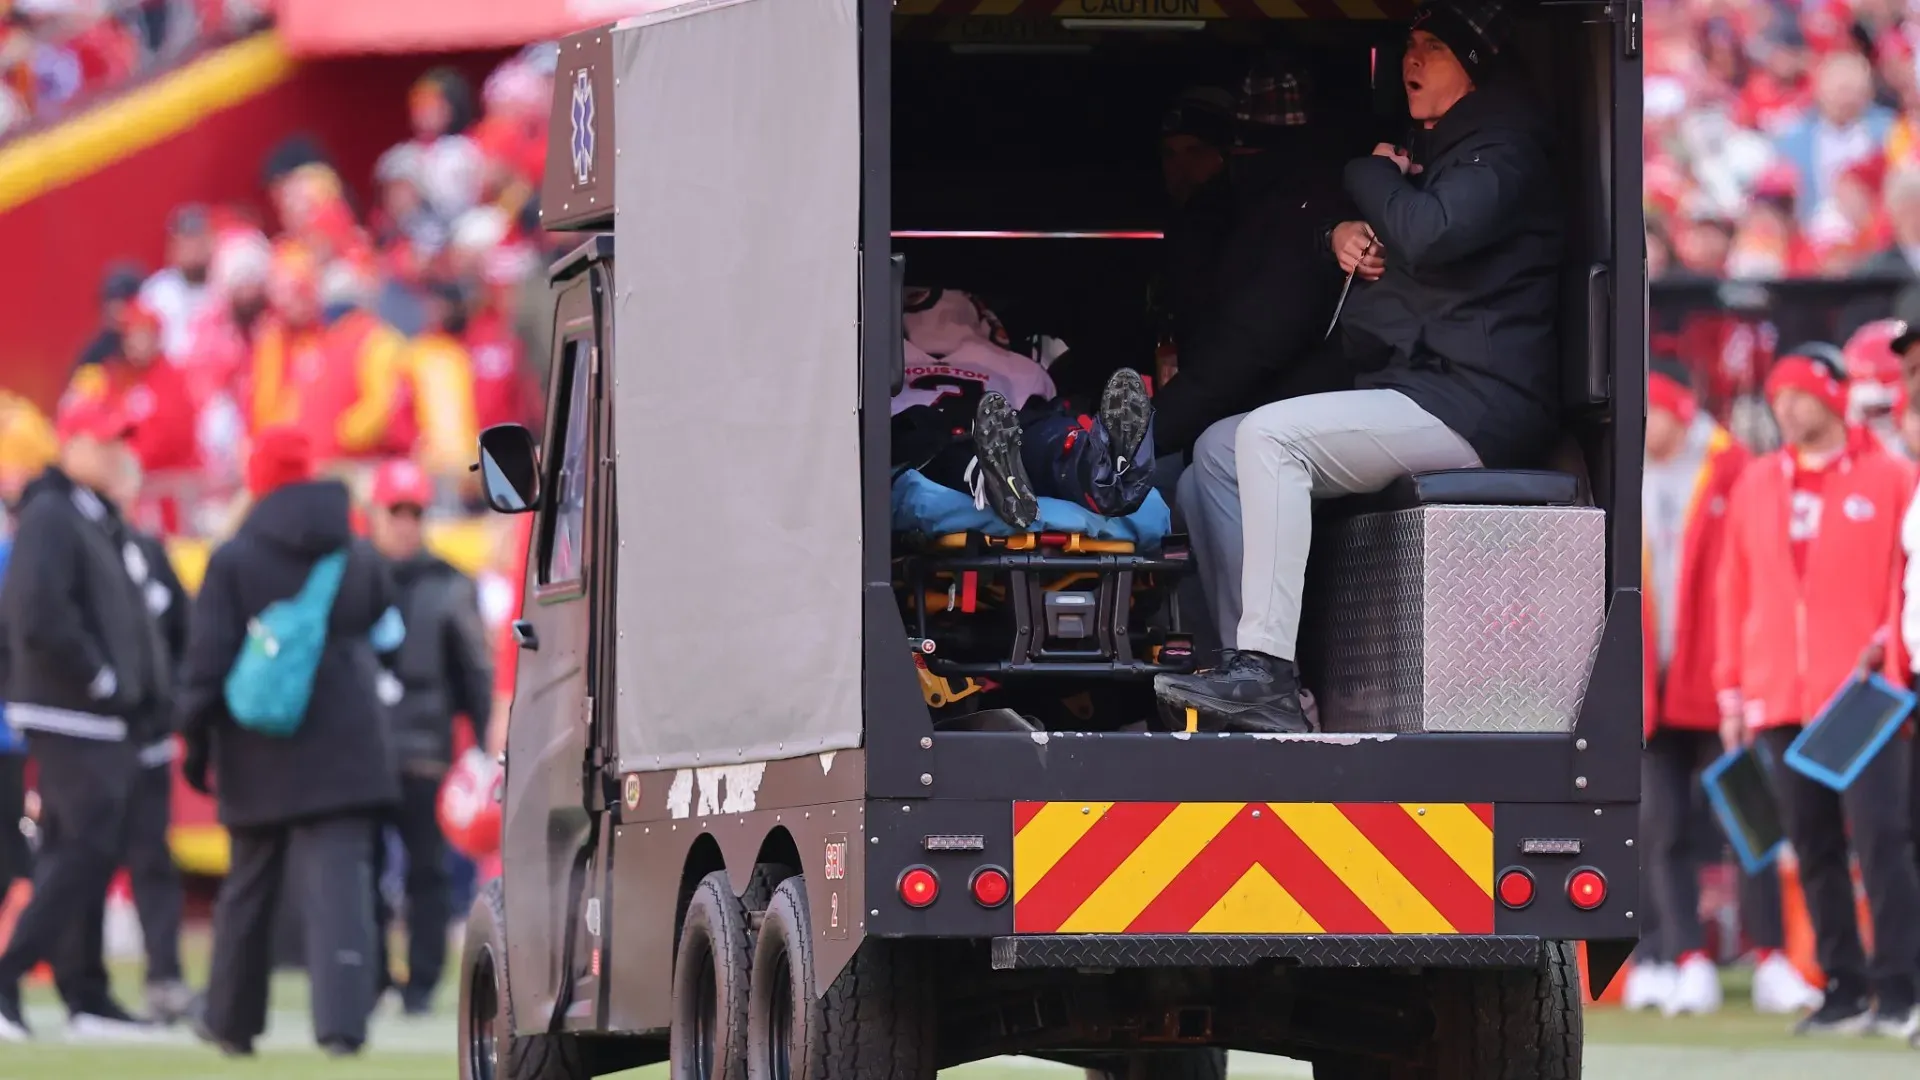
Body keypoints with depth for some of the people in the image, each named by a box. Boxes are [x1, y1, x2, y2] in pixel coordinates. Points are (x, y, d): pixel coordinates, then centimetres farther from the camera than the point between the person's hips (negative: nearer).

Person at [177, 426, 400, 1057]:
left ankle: (232, 1020, 27)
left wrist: (196, 743, -2)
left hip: (262, 758, -1)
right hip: (345, 753, 1)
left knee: (249, 891, 14)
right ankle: (343, 1022, -22)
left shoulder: (234, 560, -5)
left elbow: (207, 660, -7)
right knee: (339, 885, -8)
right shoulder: (360, 558, 6)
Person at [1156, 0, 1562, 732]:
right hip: (1407, 392, 11)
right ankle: (1251, 674, -12)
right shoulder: (1430, 151, 27)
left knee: (1270, 436, -26)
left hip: (1472, 400, -11)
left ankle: (1267, 677, -33)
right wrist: (1342, 235, 9)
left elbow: (1430, 233, -24)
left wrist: (1374, 177, -3)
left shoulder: (1500, 149, -6)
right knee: (1218, 454, 1)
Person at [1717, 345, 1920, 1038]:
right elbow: (1735, 588, 14)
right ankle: (1845, 989, 11)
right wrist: (1732, 686, 10)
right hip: (1780, 698, 4)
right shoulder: (1756, 486, 13)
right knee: (1814, 850, 5)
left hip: (1863, 696, -4)